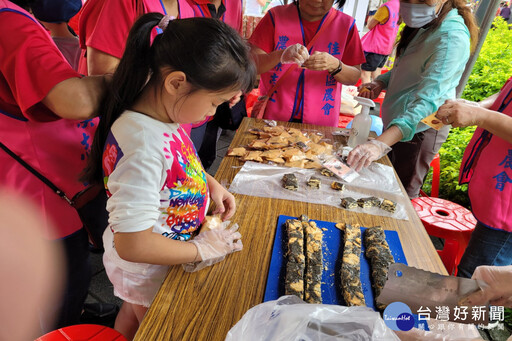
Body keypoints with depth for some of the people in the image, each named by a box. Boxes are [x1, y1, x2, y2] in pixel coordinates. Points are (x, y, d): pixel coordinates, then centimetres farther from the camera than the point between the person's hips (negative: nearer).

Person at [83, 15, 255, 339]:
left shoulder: (163, 113, -13)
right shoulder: (145, 147, -40)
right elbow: (132, 245, -35)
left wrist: (210, 183, -5)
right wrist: (202, 249, -23)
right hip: (150, 274, -7)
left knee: (132, 314, 35)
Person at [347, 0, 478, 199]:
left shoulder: (452, 39, -25)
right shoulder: (424, 24, 5)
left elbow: (427, 100, -36)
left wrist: (382, 143, -48)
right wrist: (381, 83, -2)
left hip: (419, 129, -9)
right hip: (396, 123, 9)